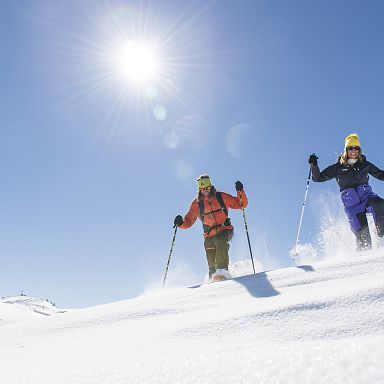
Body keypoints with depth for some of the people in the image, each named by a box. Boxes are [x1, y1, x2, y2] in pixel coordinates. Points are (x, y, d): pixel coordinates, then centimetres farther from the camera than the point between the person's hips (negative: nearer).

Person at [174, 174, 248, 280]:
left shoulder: (221, 197, 2)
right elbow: (189, 221, 6)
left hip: (225, 230, -1)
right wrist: (181, 223, -15)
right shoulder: (196, 203, 5)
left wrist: (240, 192, -10)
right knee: (212, 263, -5)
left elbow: (241, 204, 7)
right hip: (209, 235, 2)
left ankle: (222, 269, -38)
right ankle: (213, 278, 20)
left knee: (220, 241, -35)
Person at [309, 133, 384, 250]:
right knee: (362, 233, -13)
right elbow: (318, 178, 8)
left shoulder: (365, 164, 16)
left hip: (367, 195, 2)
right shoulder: (338, 167, 9)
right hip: (351, 202, -2)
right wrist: (314, 166, -7)